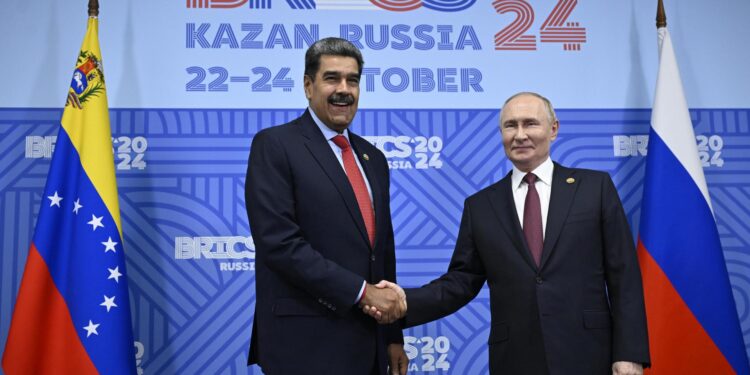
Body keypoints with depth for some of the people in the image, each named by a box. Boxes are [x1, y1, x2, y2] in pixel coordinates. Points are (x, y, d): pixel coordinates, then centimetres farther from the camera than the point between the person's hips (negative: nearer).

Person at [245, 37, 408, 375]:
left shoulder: (373, 158, 13)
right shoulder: (274, 145, -7)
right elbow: (278, 242, -17)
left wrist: (393, 336, 13)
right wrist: (361, 291, -17)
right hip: (305, 343, -6)